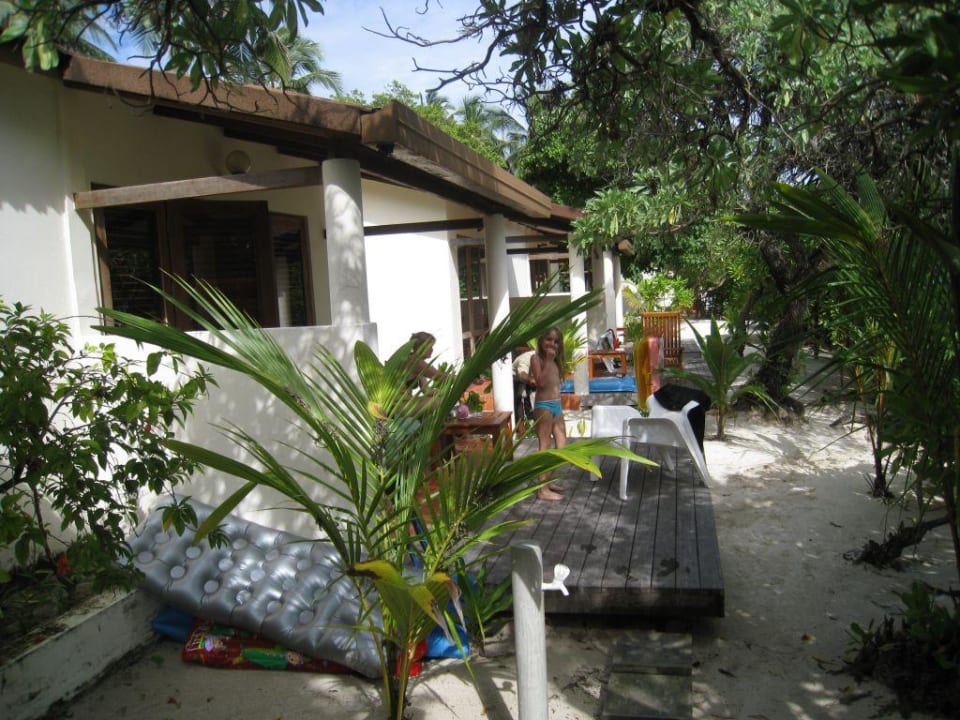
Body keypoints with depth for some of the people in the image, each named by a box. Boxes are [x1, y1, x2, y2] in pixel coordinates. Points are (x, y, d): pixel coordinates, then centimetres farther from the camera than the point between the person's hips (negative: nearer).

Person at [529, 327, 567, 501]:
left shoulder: (555, 360, 16)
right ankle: (543, 490, -3)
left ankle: (546, 481, 24)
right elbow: (541, 382, -23)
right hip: (544, 406, -9)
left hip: (557, 405, 9)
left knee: (561, 446, 11)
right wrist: (548, 360, -20)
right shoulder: (536, 358, -8)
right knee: (545, 447, -7)